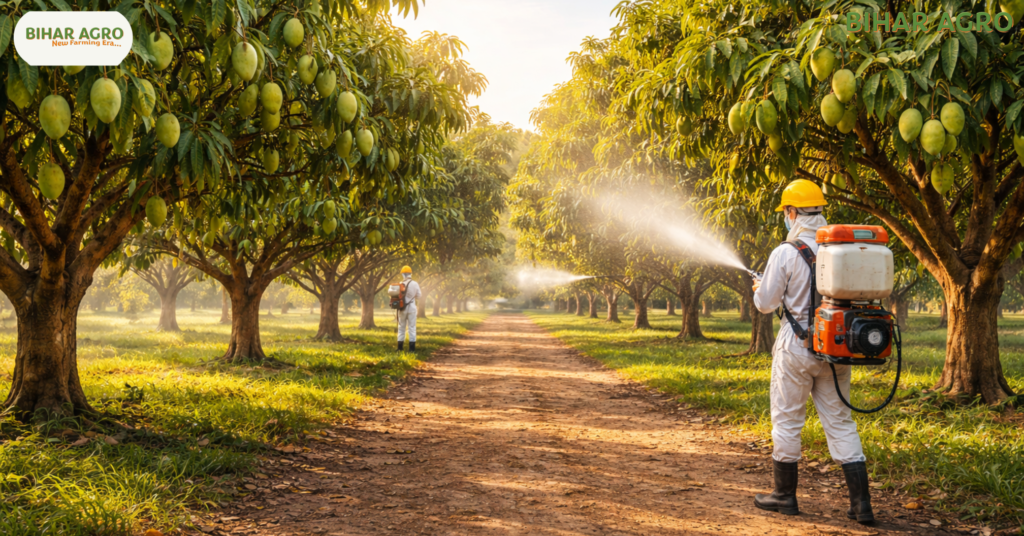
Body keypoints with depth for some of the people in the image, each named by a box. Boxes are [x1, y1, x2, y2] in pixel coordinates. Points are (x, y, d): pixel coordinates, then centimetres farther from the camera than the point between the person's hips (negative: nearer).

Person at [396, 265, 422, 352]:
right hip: (412, 307, -1)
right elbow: (418, 296, 1)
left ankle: (400, 347, 12)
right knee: (412, 327, 4)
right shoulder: (415, 284, -7)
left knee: (401, 327, 11)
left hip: (402, 308, 1)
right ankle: (412, 347, 1)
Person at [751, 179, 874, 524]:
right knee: (840, 422, 10)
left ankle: (785, 496, 20)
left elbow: (765, 303, -7)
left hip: (797, 347, -4)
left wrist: (759, 289, 16)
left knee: (787, 421, 9)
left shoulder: (786, 253, -12)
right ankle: (861, 503, 6)